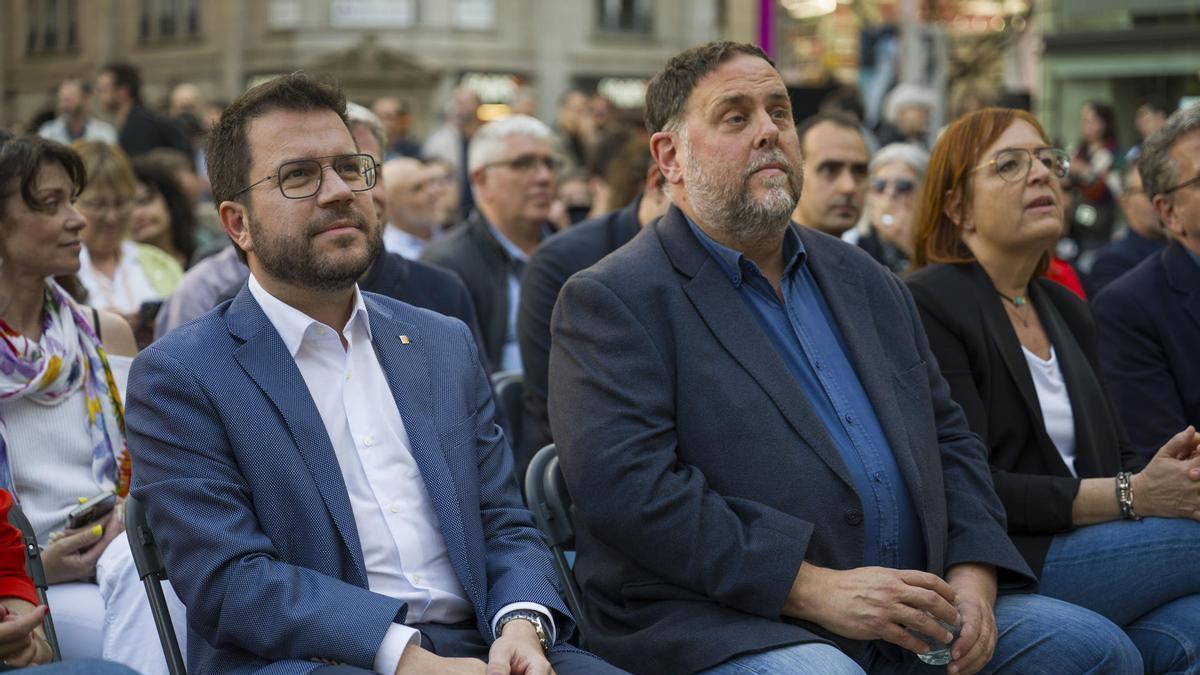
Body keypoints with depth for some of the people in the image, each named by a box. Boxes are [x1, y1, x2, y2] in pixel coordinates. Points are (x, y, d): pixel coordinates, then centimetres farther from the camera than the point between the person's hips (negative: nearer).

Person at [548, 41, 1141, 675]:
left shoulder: (865, 282, 19)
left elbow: (947, 437, 21)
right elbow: (627, 489, -16)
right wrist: (815, 589, -19)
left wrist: (972, 574, 1)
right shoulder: (607, 301, -4)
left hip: (906, 618, 7)